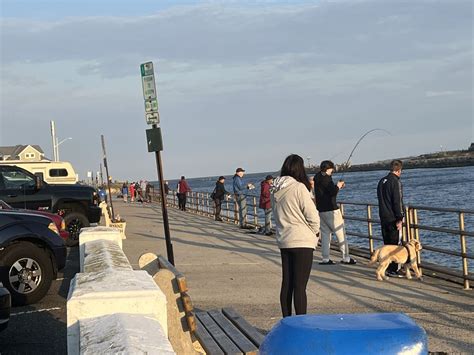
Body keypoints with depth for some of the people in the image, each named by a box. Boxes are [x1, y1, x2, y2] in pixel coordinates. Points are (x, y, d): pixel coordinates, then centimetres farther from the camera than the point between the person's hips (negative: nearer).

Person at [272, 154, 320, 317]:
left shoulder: (276, 191, 6)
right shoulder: (299, 188, -15)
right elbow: (313, 216, -14)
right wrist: (315, 231, 5)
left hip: (283, 241, 7)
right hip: (302, 242, -7)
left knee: (287, 284, 13)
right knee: (300, 286, -5)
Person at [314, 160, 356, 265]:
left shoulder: (317, 177, 12)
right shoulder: (326, 178, -15)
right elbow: (333, 192, -20)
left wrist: (336, 186, 16)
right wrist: (338, 186, -2)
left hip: (321, 209, 9)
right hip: (331, 210, -9)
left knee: (325, 233, 10)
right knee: (341, 233, -1)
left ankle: (325, 259, 7)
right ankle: (345, 257, 0)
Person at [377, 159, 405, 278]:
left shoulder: (381, 181, 13)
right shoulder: (396, 182, -13)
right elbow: (398, 201, -17)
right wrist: (400, 219, -15)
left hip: (383, 218, 8)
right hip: (393, 218, -8)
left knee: (387, 244, 14)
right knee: (395, 244, -4)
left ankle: (386, 267, 17)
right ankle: (392, 270, -5)